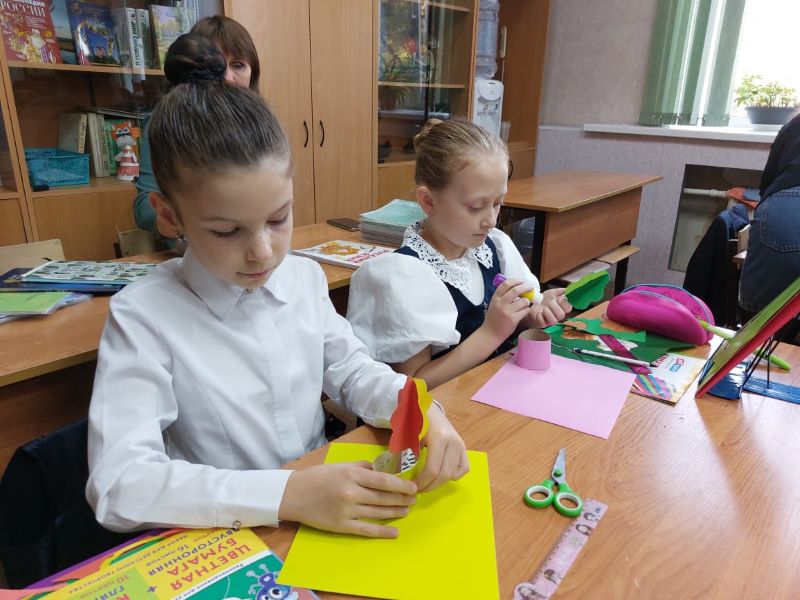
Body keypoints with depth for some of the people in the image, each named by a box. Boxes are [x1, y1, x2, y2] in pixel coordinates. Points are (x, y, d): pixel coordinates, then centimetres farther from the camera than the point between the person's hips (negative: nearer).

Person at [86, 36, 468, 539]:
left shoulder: (306, 278, -2)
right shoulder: (143, 316, -16)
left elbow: (350, 370, 9)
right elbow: (118, 483, -22)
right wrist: (288, 494, -31)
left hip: (328, 517, 5)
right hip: (220, 544, -4)